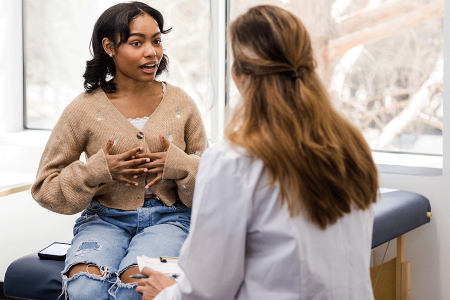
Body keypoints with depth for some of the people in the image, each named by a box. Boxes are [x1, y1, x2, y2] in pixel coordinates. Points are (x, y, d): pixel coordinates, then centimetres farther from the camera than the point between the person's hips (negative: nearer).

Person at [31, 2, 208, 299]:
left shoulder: (181, 104, 5)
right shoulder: (84, 110, 0)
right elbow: (45, 187, 3)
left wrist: (178, 165, -11)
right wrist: (99, 170, -12)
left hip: (168, 217, 0)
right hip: (105, 218, 0)